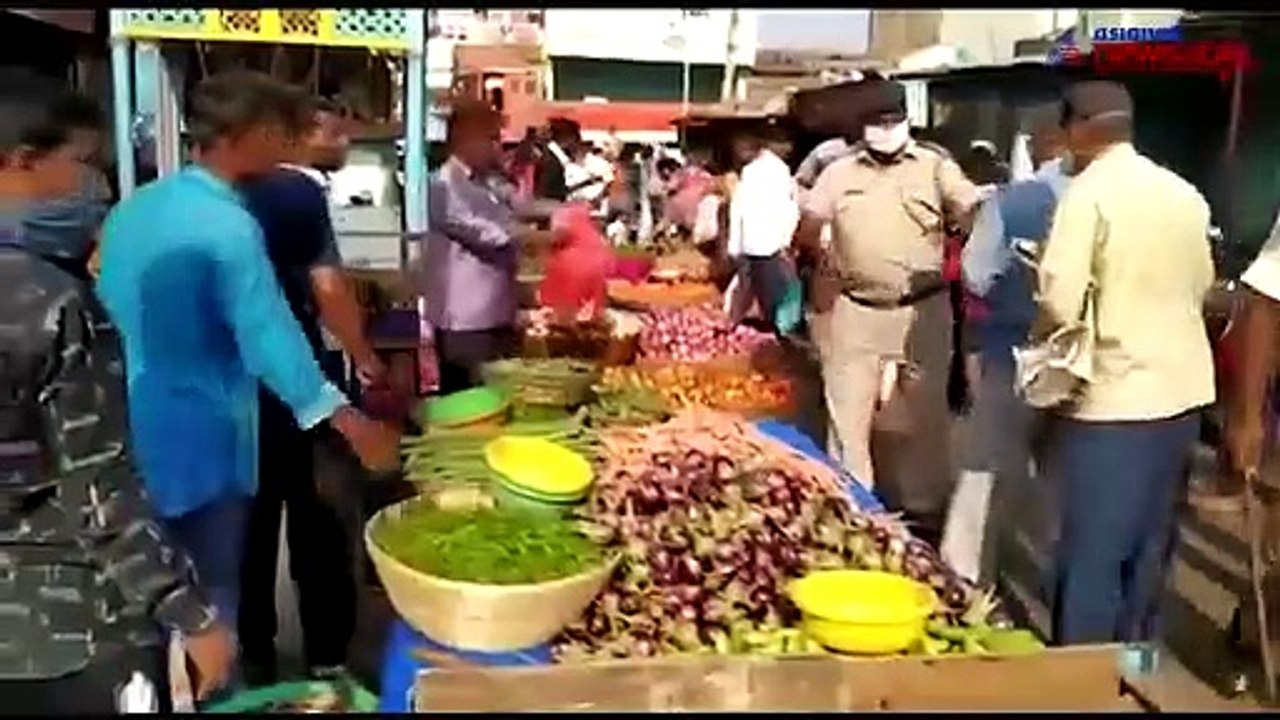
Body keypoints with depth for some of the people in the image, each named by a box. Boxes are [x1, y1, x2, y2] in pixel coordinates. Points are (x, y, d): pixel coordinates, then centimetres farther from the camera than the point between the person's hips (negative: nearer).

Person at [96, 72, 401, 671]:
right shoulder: (228, 226, -19)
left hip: (130, 436, 8)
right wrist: (353, 425, -23)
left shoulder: (131, 208, 6)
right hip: (197, 443, -8)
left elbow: (110, 312, 15)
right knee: (207, 605, 8)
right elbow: (269, 336, -25)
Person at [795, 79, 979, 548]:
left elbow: (978, 217, -5)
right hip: (855, 314, 1)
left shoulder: (935, 168, 2)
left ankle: (926, 513, 23)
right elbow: (806, 232, 12)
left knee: (923, 417, 9)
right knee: (849, 416, 7)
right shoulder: (840, 172, 7)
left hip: (923, 312, -1)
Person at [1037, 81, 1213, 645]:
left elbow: (1060, 303, -20)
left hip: (1113, 398, -7)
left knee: (1091, 553, 2)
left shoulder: (1090, 191, -13)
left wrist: (1041, 337, 0)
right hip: (1182, 391, 7)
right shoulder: (1186, 194, 8)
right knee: (1149, 547, 18)